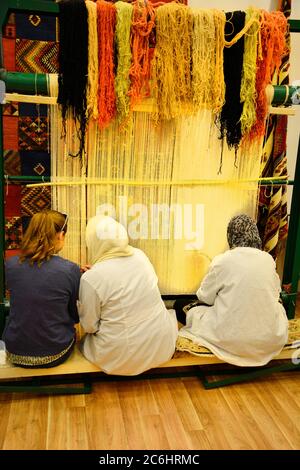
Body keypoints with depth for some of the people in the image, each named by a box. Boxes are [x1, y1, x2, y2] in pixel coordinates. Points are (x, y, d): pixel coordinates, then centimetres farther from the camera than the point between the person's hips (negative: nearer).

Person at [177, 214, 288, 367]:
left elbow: (205, 297, 0)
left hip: (233, 338, -3)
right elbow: (275, 293, 13)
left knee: (190, 310, 19)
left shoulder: (222, 261, -11)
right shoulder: (268, 259, -1)